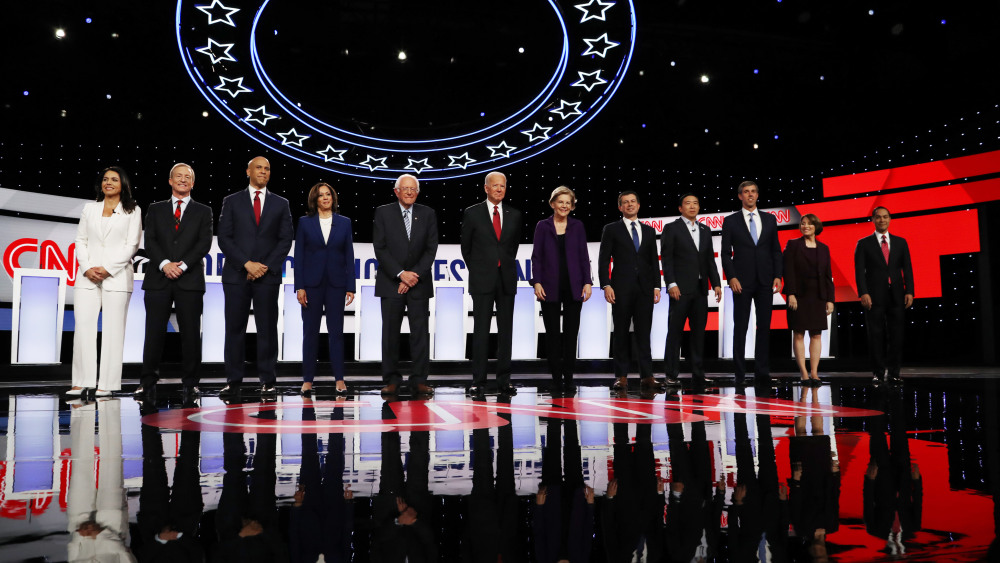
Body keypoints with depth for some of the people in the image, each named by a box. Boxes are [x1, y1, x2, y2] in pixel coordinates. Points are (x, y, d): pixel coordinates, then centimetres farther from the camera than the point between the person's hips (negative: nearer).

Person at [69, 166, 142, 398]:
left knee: (112, 329, -4)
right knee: (83, 326, -5)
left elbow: (132, 244, 0)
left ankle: (106, 384, -1)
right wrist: (87, 268, -4)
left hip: (116, 277, -3)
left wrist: (107, 269, -9)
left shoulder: (132, 211, 7)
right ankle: (81, 382, 0)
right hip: (88, 277, 3)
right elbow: (81, 240, 12)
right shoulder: (89, 208, 17)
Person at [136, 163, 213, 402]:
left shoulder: (203, 211, 12)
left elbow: (204, 243, 0)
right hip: (158, 280, 1)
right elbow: (150, 241, 4)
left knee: (190, 333, 0)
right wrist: (164, 264, -12)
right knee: (154, 333, 0)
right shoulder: (155, 210, 15)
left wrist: (183, 265, -11)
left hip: (190, 280, -1)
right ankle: (148, 382, 7)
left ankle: (190, 383, 6)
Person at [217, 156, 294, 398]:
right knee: (234, 329, 2)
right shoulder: (232, 202, 9)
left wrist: (266, 267, -7)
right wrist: (246, 264, -9)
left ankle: (267, 381, 6)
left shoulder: (281, 204, 11)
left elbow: (285, 240, 5)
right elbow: (224, 238, 2)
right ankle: (233, 381, 8)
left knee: (267, 329, 0)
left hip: (268, 276, 0)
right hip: (236, 275, 0)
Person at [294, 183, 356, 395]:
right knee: (310, 331, 4)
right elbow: (298, 255, 2)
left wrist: (351, 286, -1)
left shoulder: (344, 223, 7)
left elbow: (349, 256, 5)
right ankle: (308, 380, 10)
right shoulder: (305, 222, 4)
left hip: (335, 283, 1)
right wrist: (299, 286, -6)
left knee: (336, 331, 2)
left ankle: (339, 379, 6)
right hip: (312, 283, 0)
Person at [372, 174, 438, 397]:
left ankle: (419, 380, 4)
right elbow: (380, 249, -3)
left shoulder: (428, 214, 7)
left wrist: (414, 275, -9)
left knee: (420, 332, -1)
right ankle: (391, 380, 8)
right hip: (391, 282, -1)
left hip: (419, 282, 1)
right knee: (390, 332, 1)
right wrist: (400, 274, -12)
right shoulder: (383, 213, 3)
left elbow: (431, 249, 2)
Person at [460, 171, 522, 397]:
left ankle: (504, 381, 11)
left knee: (506, 331, 5)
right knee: (481, 331, -2)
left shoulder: (514, 215, 9)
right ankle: (478, 382, 3)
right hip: (482, 280, -2)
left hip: (507, 280, 3)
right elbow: (466, 247, 9)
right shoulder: (472, 213, 1)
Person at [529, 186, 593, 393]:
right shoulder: (543, 226, 5)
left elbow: (584, 256, 7)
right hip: (550, 287, -1)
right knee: (552, 333, 2)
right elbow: (536, 257, 2)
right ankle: (556, 378, 10)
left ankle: (569, 378, 11)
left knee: (571, 333, 3)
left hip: (573, 287, 1)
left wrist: (587, 282, -1)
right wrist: (537, 282, -8)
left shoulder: (577, 226, 8)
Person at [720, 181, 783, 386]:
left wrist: (778, 276, 1)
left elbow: (776, 250, 11)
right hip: (742, 281, -2)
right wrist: (731, 277, -11)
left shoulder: (770, 219, 12)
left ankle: (762, 372, 8)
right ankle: (740, 373, 4)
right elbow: (726, 253, 1)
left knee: (764, 326, 3)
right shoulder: (730, 221, 4)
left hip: (765, 281, 2)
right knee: (740, 327, 0)